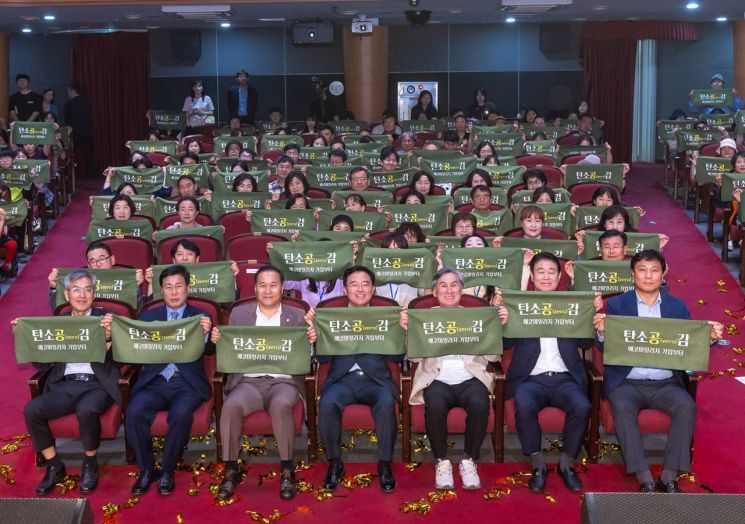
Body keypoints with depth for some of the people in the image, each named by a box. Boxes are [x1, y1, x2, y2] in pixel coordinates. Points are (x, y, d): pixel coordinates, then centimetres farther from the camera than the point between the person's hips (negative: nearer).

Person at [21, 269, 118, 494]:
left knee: (87, 410, -36)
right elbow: (41, 365, 12)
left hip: (97, 384, -3)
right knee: (32, 410, -24)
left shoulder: (106, 318, 7)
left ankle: (90, 465, -9)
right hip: (65, 385, 4)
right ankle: (54, 466, -3)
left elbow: (116, 360, -3)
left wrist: (108, 336, -22)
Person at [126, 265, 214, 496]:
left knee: (181, 414, -32)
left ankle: (167, 471, -12)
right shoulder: (148, 317, 17)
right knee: (134, 412, -27)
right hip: (154, 382, 2)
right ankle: (146, 470, -7)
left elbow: (210, 351, -4)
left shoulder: (201, 317, 11)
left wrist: (205, 334, -26)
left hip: (187, 384, -2)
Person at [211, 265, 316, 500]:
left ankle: (287, 469, -21)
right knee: (231, 406, -32)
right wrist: (217, 339, -8)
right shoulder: (239, 314, 15)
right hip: (248, 381, 1)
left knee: (281, 405, -36)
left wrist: (311, 340, -12)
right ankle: (231, 470, -16)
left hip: (284, 380, -1)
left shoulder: (298, 316, 13)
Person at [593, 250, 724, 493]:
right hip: (627, 382, -1)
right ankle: (645, 481, -27)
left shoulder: (677, 306, 12)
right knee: (622, 407, -32)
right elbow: (607, 349, -1)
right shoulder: (617, 305, 6)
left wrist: (708, 336, -11)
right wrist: (602, 332, -24)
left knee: (687, 406, -27)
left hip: (665, 383, 2)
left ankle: (669, 478, -19)